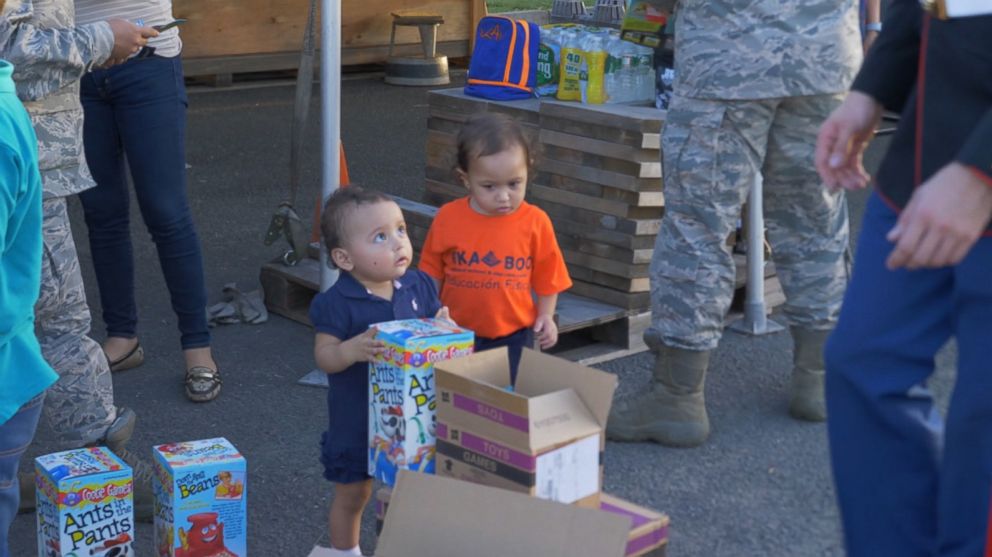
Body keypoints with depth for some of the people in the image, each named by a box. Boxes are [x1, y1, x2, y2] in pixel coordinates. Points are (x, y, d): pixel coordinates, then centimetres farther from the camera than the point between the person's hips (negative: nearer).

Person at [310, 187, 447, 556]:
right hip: (357, 421, -4)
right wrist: (351, 350, -37)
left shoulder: (419, 286, -3)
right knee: (352, 495, 13)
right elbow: (323, 356, -16)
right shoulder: (337, 303, -18)